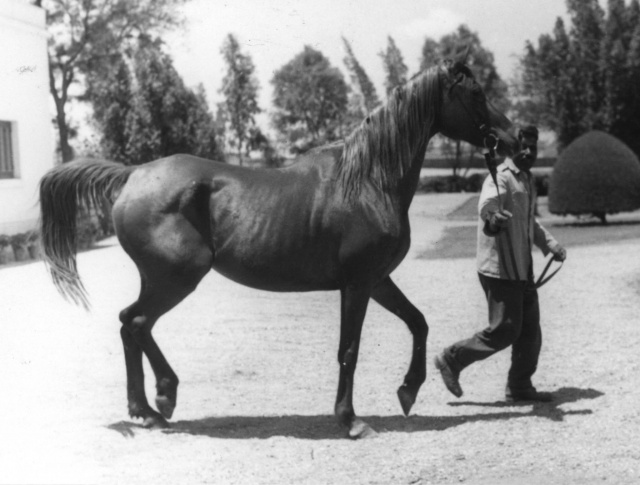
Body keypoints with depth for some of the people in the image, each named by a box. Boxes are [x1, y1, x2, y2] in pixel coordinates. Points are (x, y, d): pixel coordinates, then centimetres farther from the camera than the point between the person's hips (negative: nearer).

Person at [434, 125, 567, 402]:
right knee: (504, 330, -8)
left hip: (522, 270, 9)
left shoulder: (528, 180, 16)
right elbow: (487, 202, -37)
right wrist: (492, 217, -59)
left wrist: (551, 245, 22)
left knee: (530, 330, 10)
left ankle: (519, 387, 21)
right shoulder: (501, 178, -13)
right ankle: (452, 359, 8)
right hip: (499, 269, -9)